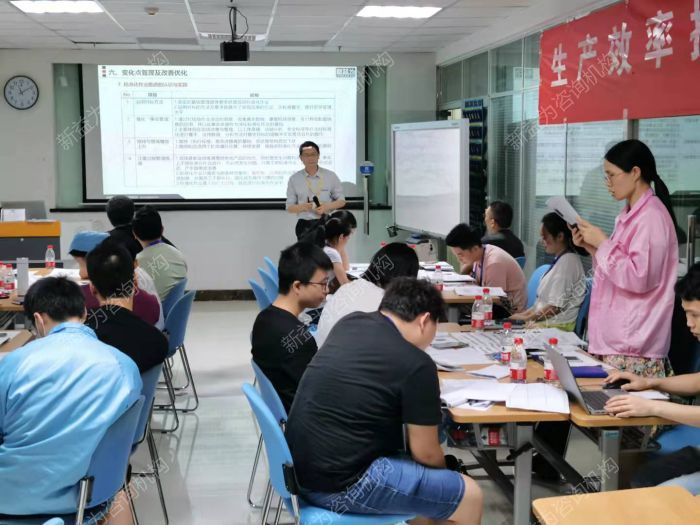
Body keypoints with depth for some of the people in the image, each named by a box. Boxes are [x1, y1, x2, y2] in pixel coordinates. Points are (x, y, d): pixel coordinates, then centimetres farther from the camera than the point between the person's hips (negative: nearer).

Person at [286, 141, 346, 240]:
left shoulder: (330, 176, 4)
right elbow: (289, 207, 7)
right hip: (305, 225, 0)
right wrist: (303, 207, -15)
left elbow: (341, 201, 8)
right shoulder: (294, 179, 5)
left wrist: (326, 207, -12)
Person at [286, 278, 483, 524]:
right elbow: (425, 453, -6)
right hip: (342, 486, -9)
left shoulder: (349, 323, 6)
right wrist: (445, 471, 15)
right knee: (469, 496, 3)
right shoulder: (416, 365, -16)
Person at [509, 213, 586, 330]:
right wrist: (525, 313, 10)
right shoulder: (561, 260, 17)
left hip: (557, 326, -9)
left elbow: (555, 307, -17)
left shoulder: (568, 261, -14)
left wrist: (527, 318, -9)